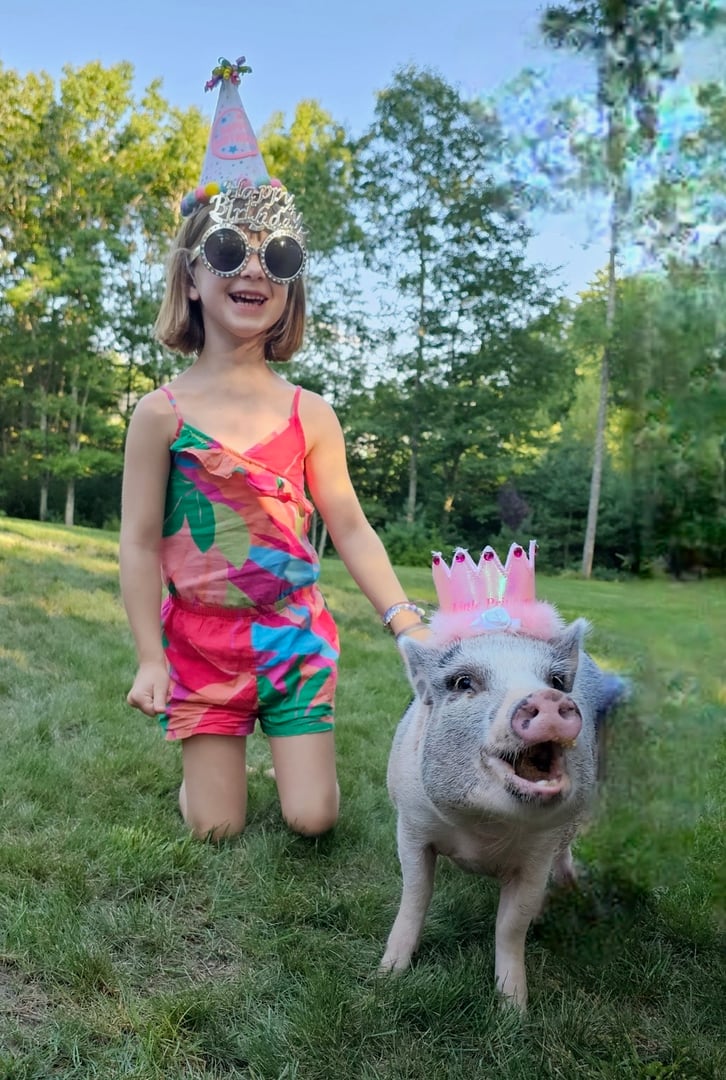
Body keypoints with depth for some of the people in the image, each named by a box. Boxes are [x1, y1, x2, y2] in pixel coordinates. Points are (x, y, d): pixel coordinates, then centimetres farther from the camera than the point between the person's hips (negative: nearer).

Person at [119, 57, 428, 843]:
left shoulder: (310, 414, -2)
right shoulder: (164, 411, -7)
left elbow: (348, 527, -2)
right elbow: (140, 542, -6)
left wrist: (407, 620, -10)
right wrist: (150, 658, -7)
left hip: (295, 635, 1)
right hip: (201, 640, -1)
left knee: (312, 819, 1)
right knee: (216, 827, 5)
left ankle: (292, 746, 33)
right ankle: (208, 760, 37)